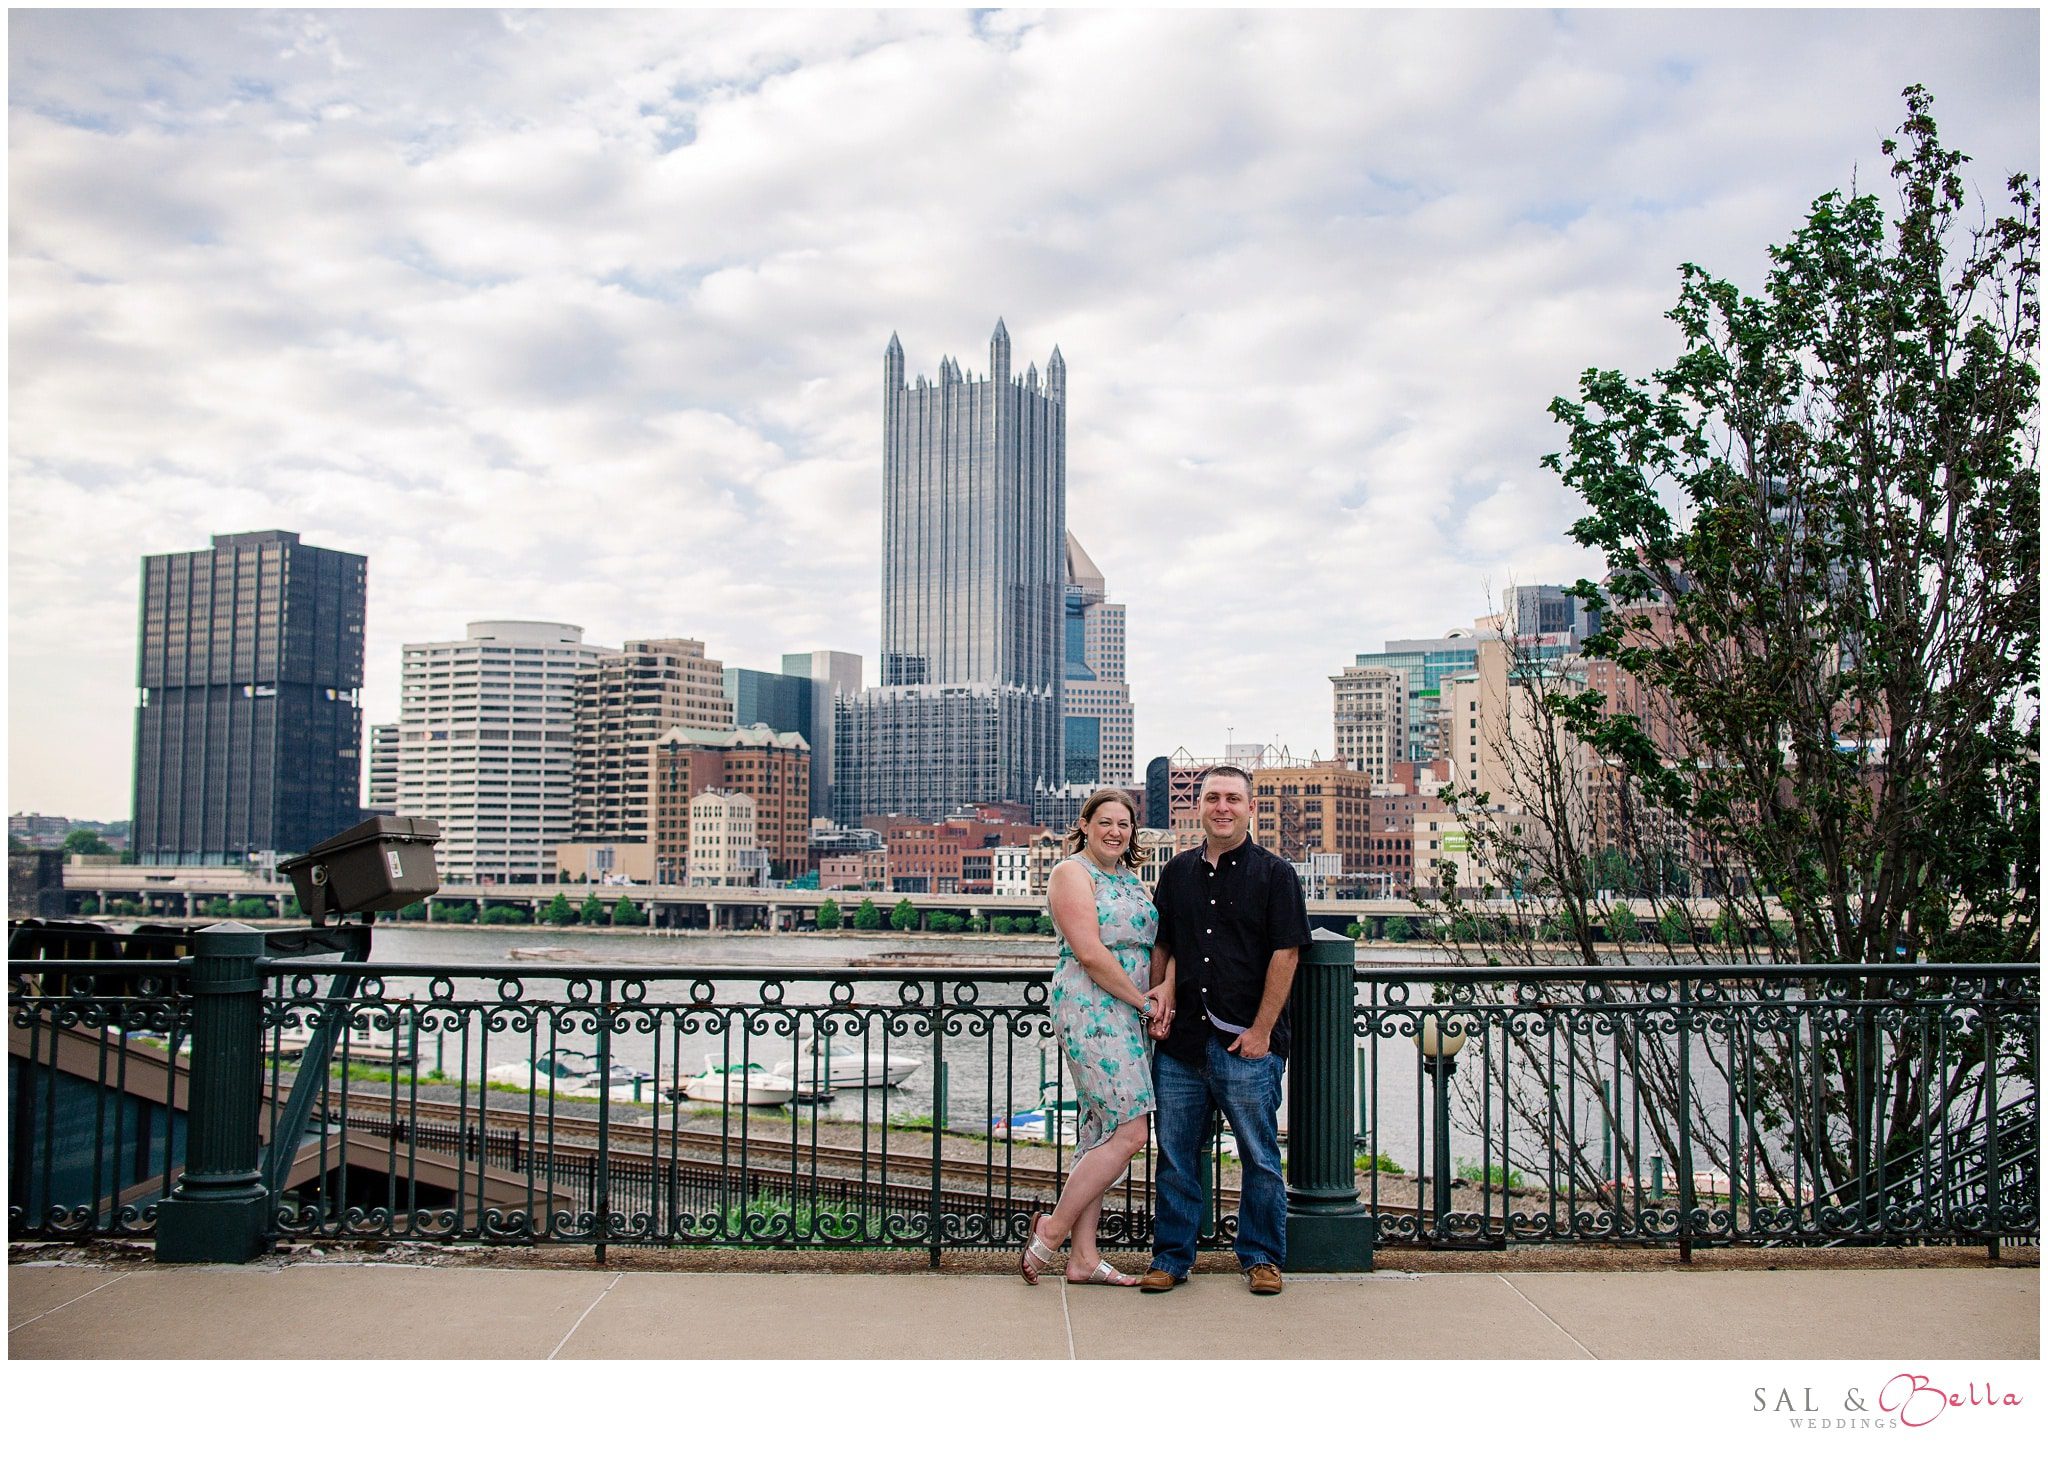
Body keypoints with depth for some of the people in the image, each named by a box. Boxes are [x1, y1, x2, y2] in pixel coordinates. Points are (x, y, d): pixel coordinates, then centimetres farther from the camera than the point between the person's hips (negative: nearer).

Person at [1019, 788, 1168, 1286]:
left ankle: (1083, 1258, 14)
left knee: (1099, 1136, 9)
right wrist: (1142, 1000, -11)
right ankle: (1052, 1230, -2)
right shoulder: (1072, 873, -7)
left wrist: (1157, 994, 1)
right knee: (1130, 1133, -13)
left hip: (1128, 1016, 9)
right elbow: (1089, 952, -16)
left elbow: (1148, 946, 21)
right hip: (1090, 1010, -8)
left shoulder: (1131, 879, 18)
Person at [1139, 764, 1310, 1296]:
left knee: (1260, 1158, 5)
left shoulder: (1273, 874, -1)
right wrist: (1160, 1003, 4)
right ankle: (1171, 1257, 20)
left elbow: (1286, 954, -6)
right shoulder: (1178, 872, 12)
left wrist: (1261, 1031, -10)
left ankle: (1261, 1257, 20)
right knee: (1177, 1156, 9)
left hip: (1247, 1042, -4)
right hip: (1181, 1043, 4)